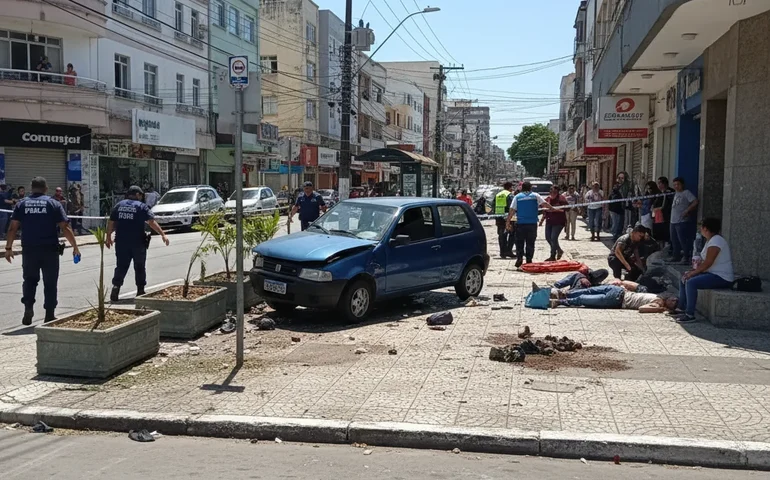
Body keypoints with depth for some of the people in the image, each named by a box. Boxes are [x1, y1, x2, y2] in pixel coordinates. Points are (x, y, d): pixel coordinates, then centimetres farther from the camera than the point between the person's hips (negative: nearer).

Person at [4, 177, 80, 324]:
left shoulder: (22, 204, 7)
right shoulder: (54, 204, 1)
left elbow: (12, 228, 3)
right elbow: (65, 228, -5)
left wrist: (8, 248, 9)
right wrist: (75, 247, 0)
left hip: (29, 250, 2)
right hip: (50, 250, -2)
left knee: (30, 280, 17)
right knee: (50, 283, 7)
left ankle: (28, 308, 1)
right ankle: (50, 315, 10)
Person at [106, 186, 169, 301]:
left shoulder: (119, 205, 8)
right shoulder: (141, 206, -4)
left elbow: (110, 223, 9)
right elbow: (152, 222, -13)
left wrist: (108, 238, 18)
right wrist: (162, 234, -15)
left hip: (121, 242, 3)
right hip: (138, 243, -3)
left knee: (121, 266, 8)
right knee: (139, 267, 9)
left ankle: (116, 286, -11)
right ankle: (140, 290, 13)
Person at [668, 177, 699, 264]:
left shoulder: (686, 193, -7)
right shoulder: (676, 194, 18)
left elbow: (695, 202, -17)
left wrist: (687, 211, -17)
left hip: (682, 222, -9)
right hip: (674, 221, 9)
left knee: (683, 240, -9)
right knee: (674, 240, 13)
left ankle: (686, 257, -3)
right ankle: (676, 256, 22)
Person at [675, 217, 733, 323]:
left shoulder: (716, 240, -18)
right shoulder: (711, 240, 16)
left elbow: (708, 263, -23)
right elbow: (705, 262, 17)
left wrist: (693, 272, -16)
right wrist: (693, 270, 4)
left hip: (722, 277, -11)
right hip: (712, 273, 11)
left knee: (691, 282, -28)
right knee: (684, 279, 10)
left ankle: (690, 315, -24)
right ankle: (682, 308, 16)